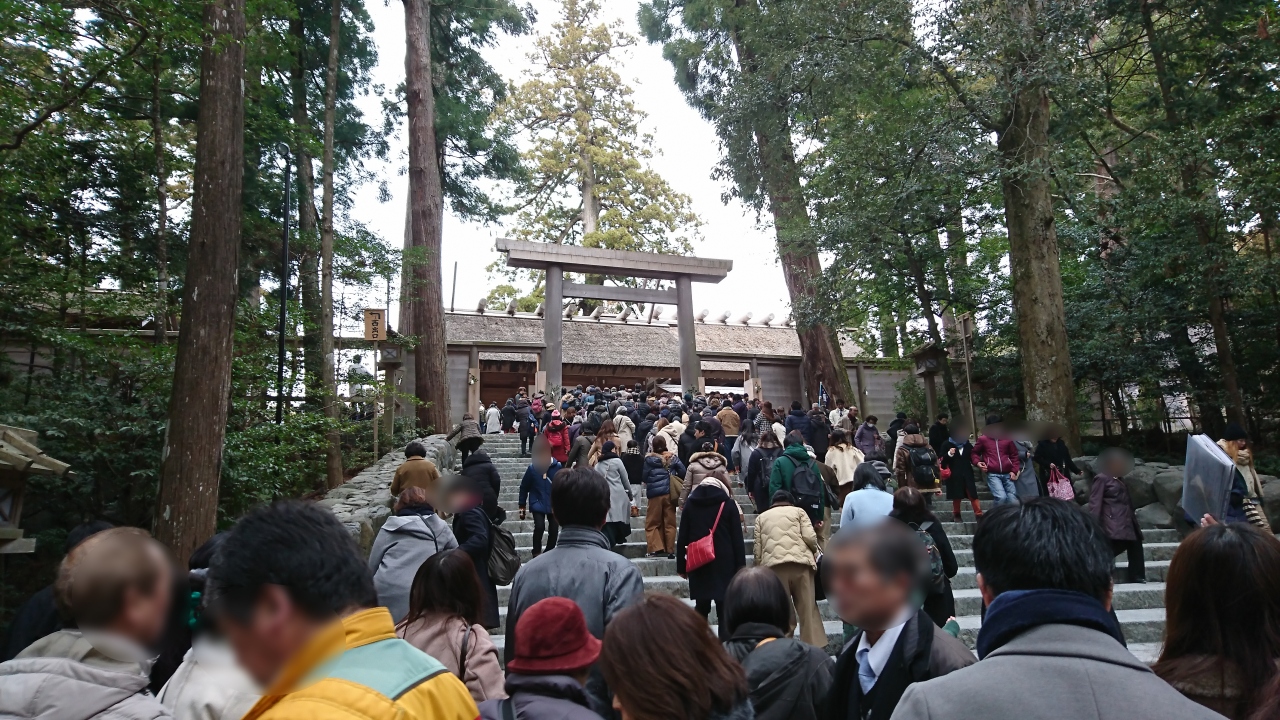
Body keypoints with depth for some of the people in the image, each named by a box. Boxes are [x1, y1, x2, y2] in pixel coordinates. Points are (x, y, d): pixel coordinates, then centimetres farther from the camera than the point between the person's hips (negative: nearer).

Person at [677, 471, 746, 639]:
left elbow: (682, 539, 6)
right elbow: (737, 539, -2)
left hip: (698, 565, 3)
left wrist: (681, 566, 9)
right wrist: (741, 567, 0)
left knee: (701, 607, 14)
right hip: (724, 564, -2)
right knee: (724, 608, 1)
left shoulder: (690, 504, 9)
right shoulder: (728, 504, 2)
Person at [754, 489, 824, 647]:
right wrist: (815, 552, 21)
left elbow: (757, 548, 12)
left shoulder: (761, 517, 23)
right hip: (800, 562, -1)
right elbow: (810, 537, 3)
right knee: (808, 608, 4)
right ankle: (815, 647, 3)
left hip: (773, 566, 1)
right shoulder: (798, 511, 18)